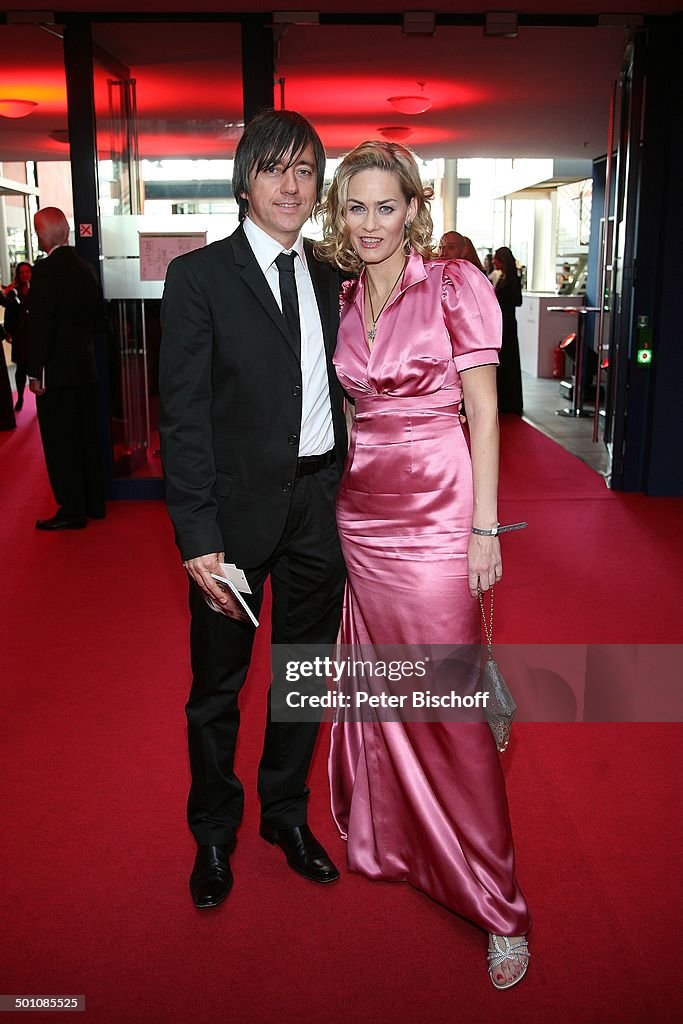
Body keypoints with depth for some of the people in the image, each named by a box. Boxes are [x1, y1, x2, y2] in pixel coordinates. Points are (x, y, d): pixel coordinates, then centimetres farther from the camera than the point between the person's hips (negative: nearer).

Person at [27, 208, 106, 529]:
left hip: (56, 371, -8)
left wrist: (34, 372, -14)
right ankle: (93, 502, 23)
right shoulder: (85, 268, 8)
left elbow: (40, 324, -18)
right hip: (86, 368, 8)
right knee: (87, 437, 14)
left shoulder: (45, 270, -15)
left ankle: (72, 510, 4)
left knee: (60, 442, 0)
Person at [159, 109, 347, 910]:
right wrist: (197, 535, -17)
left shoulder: (327, 281, 9)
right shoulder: (198, 276, -6)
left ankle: (286, 814, 40)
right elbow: (183, 416, -11)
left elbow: (332, 394, 10)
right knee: (218, 687, 11)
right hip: (238, 507, -4)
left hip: (318, 505, 5)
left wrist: (344, 496, 2)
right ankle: (213, 836, 34)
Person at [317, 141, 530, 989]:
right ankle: (387, 840, 36)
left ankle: (494, 902, 13)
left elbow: (483, 411, -7)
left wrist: (484, 528, -11)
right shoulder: (341, 301, 9)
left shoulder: (453, 285, -5)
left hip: (435, 513, -5)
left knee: (449, 703, -2)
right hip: (359, 513, 5)